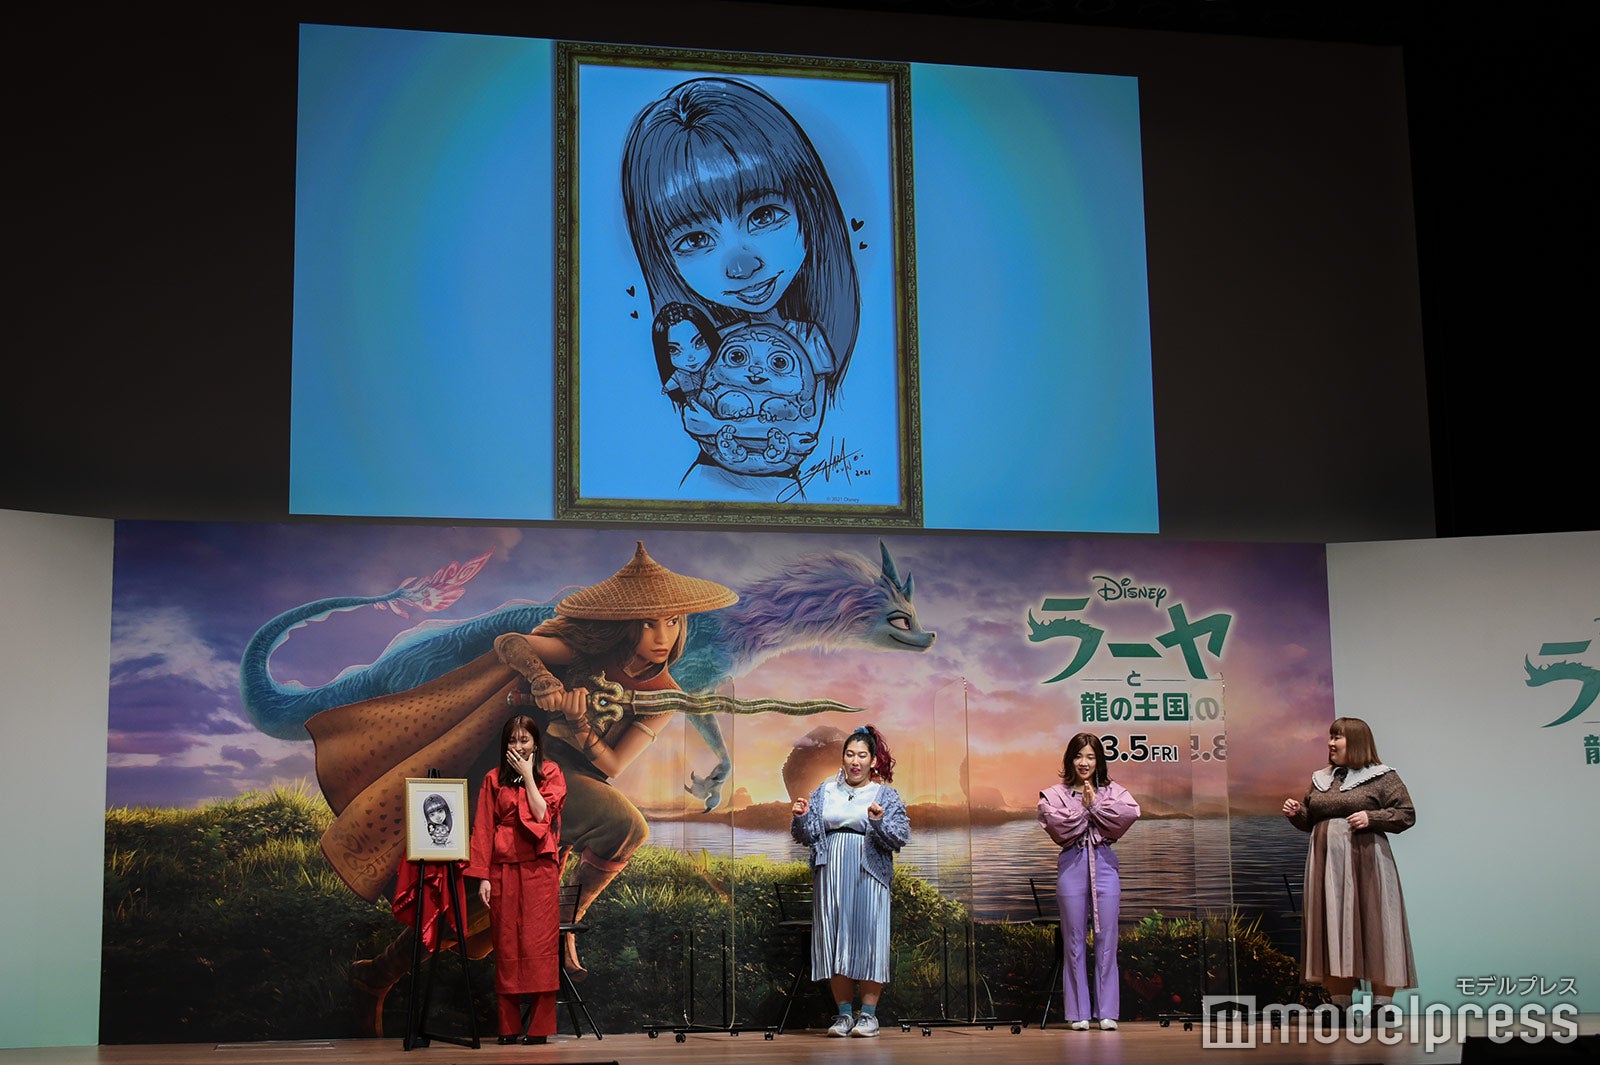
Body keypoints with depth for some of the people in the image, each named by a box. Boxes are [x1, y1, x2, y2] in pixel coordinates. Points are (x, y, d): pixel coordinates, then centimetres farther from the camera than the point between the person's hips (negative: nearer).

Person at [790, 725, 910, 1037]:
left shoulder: (885, 795, 4)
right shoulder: (825, 791, 13)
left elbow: (900, 838, -5)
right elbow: (807, 835, 11)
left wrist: (879, 823, -22)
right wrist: (800, 817, -9)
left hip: (868, 874, -3)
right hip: (831, 874, 3)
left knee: (867, 937, -7)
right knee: (834, 939, 1)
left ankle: (868, 1014, 1)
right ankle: (844, 1013, 9)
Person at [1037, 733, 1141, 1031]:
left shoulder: (1112, 791, 10)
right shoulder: (1054, 794, 6)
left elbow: (1131, 813, -11)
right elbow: (1057, 824, -13)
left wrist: (1096, 805, -9)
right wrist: (1084, 808, -6)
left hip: (1105, 864, 1)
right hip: (1072, 865, -1)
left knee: (1106, 940, 1)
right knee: (1074, 941, 2)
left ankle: (1108, 1012, 7)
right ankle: (1078, 1014, 7)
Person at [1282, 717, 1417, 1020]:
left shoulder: (1382, 777, 0)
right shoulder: (1320, 780, 16)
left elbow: (1407, 814, -4)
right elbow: (1310, 822, 23)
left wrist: (1371, 818, -15)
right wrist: (1296, 814, 3)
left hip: (1366, 864, -5)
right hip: (1326, 864, 5)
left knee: (1373, 927, -5)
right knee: (1332, 929, 5)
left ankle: (1382, 1004, 1)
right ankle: (1340, 1002, 12)